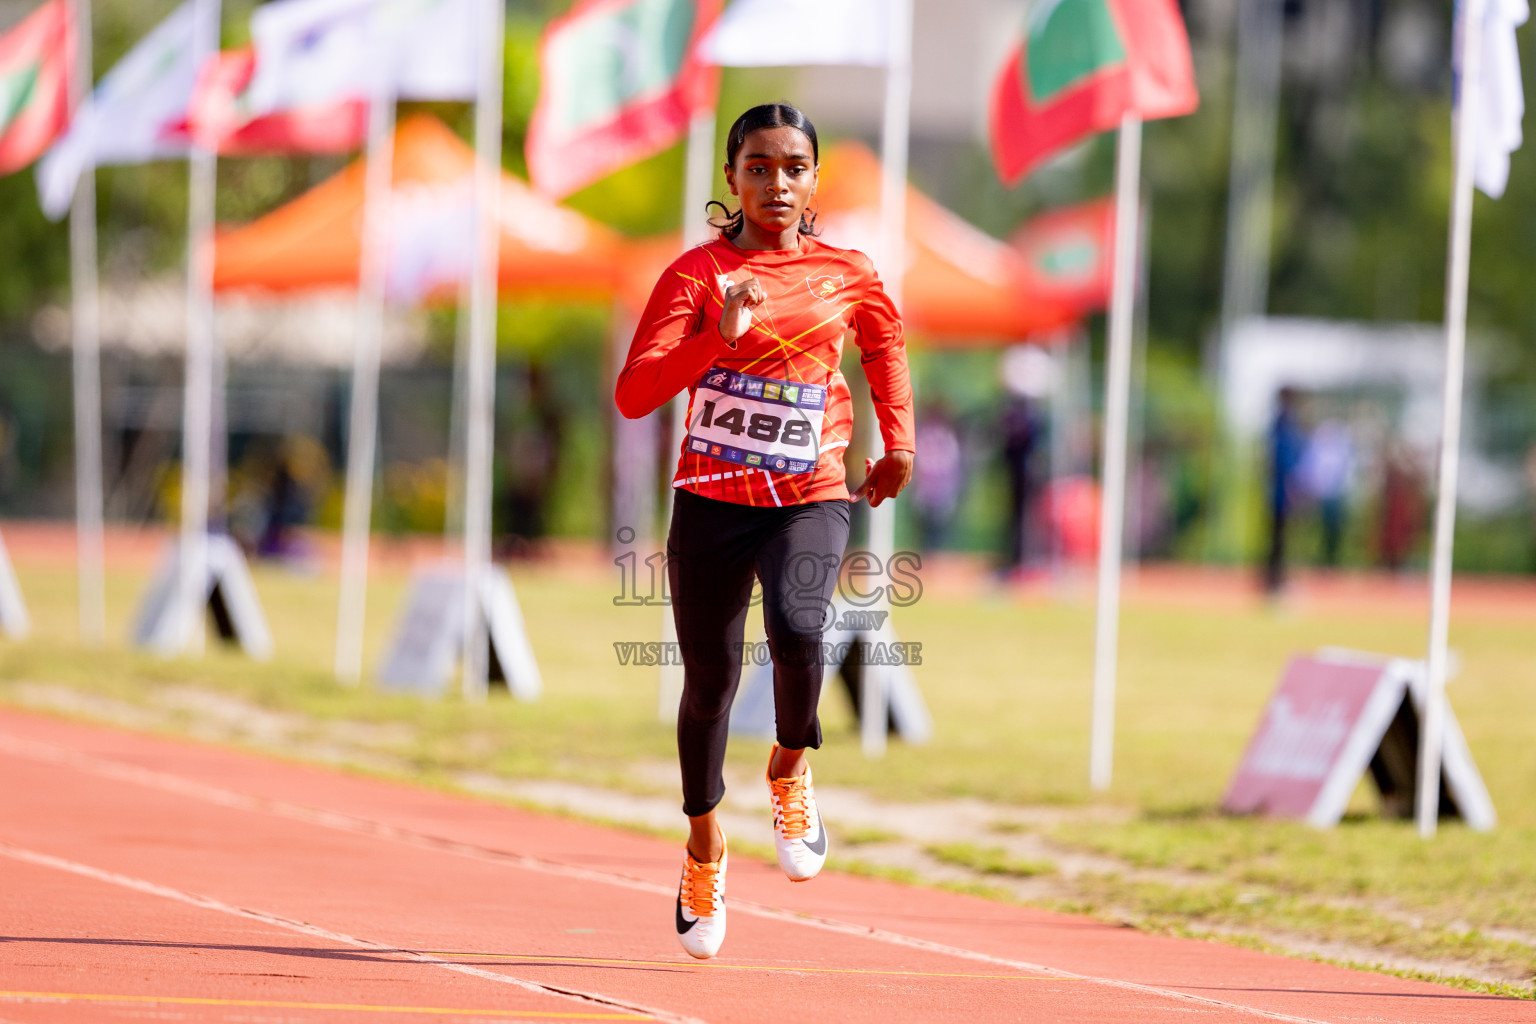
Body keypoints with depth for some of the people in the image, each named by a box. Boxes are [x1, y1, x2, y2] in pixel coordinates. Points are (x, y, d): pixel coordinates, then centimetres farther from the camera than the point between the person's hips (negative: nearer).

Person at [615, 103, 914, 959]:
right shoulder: (697, 273, -4)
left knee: (796, 628, -29)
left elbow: (886, 343, 26)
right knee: (711, 678, 7)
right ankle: (705, 840, 33)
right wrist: (718, 335, -25)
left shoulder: (846, 275, 3)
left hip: (809, 500, 0)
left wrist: (898, 442, 21)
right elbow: (634, 394, -14)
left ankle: (792, 770, 1)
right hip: (711, 502, 0)